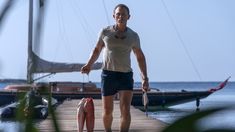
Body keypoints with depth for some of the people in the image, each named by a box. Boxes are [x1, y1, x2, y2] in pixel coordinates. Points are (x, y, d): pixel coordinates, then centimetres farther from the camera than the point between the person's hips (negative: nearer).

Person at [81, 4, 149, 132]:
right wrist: (88, 65, -6)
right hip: (108, 76, 0)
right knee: (107, 111, 5)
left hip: (125, 76, 0)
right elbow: (97, 50, 12)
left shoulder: (133, 36, 3)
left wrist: (145, 78, 1)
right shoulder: (105, 31, 0)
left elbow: (140, 57, 11)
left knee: (125, 110, -16)